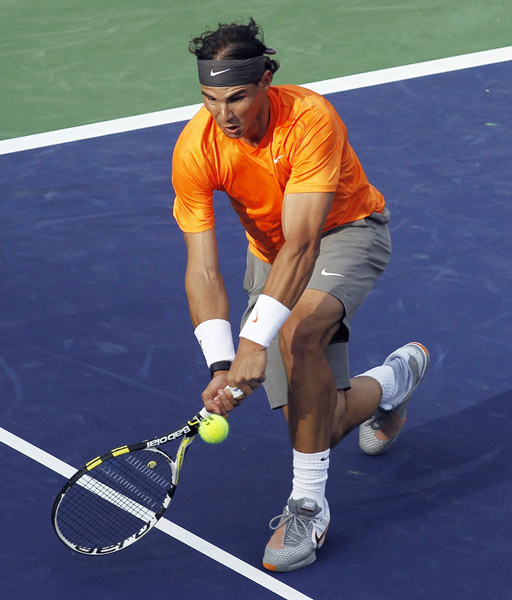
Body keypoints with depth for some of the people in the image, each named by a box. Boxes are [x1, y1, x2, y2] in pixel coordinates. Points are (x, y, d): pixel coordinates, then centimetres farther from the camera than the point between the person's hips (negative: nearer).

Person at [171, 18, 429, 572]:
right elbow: (203, 269, -25)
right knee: (322, 425, 0)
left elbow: (301, 245, -40)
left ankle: (308, 504, -22)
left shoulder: (310, 120, -34)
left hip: (349, 229, -4)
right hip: (269, 252, 4)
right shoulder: (194, 149, -23)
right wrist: (220, 364, -38)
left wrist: (256, 340, -50)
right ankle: (393, 379, 37)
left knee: (298, 332, -37)